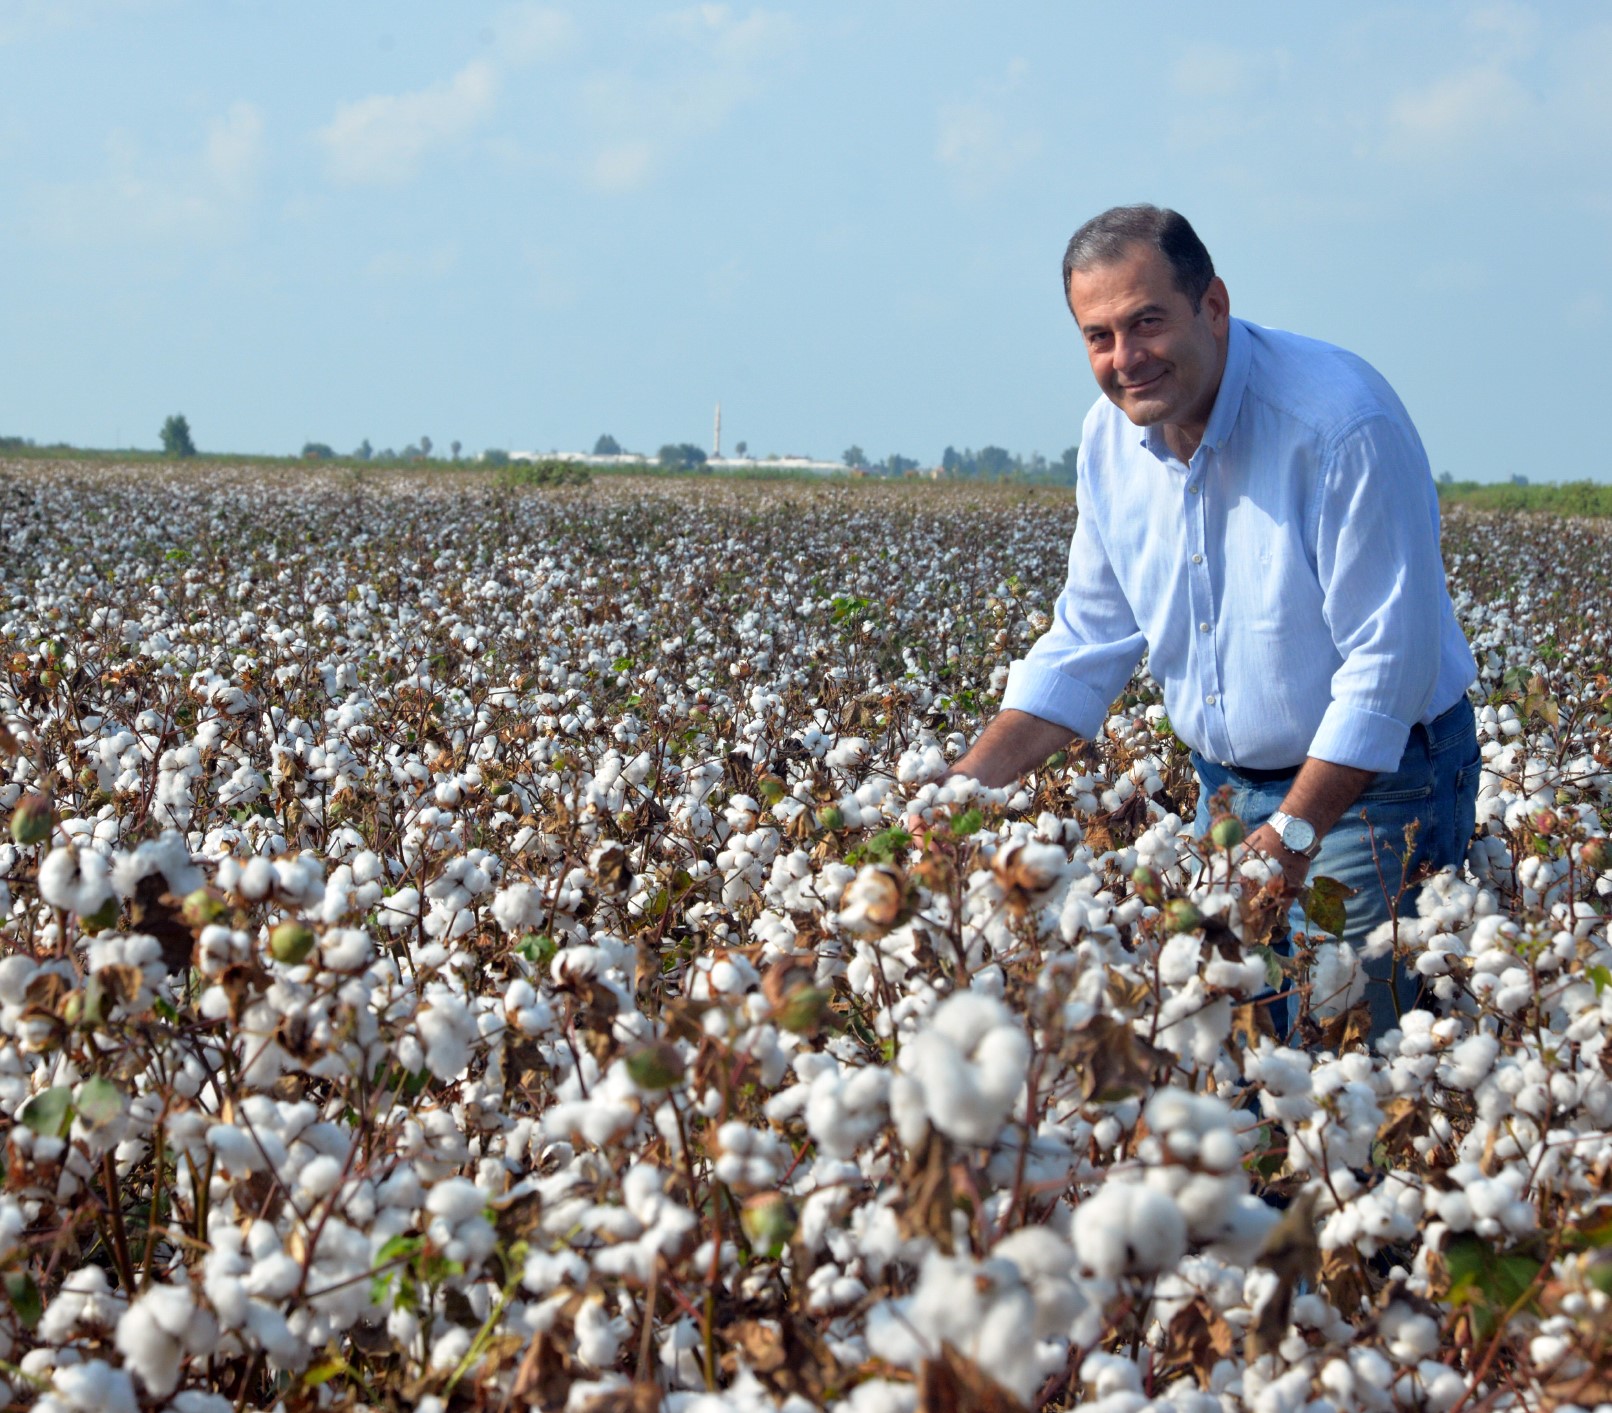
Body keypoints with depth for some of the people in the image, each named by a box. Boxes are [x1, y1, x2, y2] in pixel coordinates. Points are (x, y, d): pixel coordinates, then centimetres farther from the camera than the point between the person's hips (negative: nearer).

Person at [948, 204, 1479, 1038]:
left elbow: (1388, 662, -24)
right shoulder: (1111, 436, -1)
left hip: (1372, 783, -6)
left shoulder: (1342, 423, -24)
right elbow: (1087, 642, 7)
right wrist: (969, 783, -4)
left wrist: (1292, 836, -27)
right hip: (1228, 786, 7)